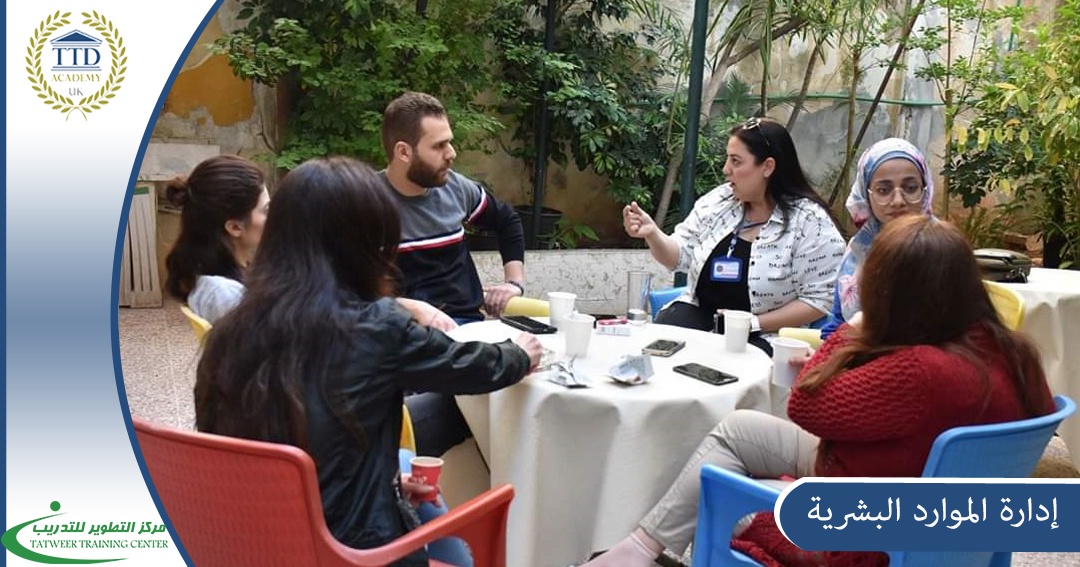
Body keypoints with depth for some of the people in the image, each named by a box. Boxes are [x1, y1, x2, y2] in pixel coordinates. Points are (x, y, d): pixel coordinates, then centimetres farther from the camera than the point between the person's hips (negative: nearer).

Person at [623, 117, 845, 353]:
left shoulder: (810, 222, -11)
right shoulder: (718, 201, 4)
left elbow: (819, 300, -11)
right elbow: (680, 256, 6)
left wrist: (754, 323, -18)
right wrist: (653, 234, -14)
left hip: (764, 336, -5)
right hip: (698, 313, 5)